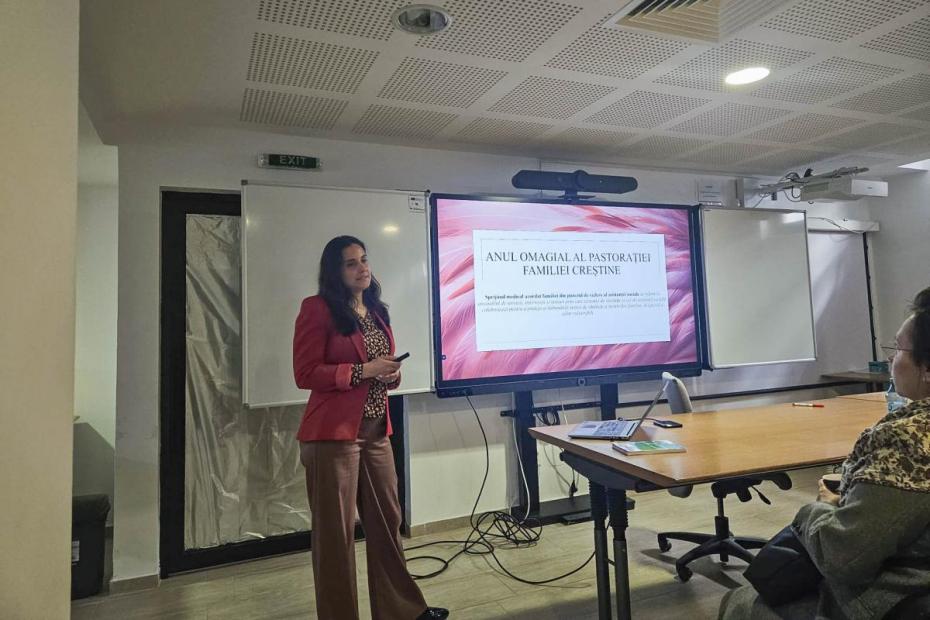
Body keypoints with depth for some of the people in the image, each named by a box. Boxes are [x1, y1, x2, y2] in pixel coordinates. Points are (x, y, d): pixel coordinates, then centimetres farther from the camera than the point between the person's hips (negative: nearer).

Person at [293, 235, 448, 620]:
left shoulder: (377, 311, 14)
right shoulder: (317, 308, -9)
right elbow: (306, 374, -13)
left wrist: (391, 374, 0)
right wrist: (363, 370, -18)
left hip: (376, 432, 8)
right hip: (333, 435, -7)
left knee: (387, 521, 16)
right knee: (336, 531, 4)